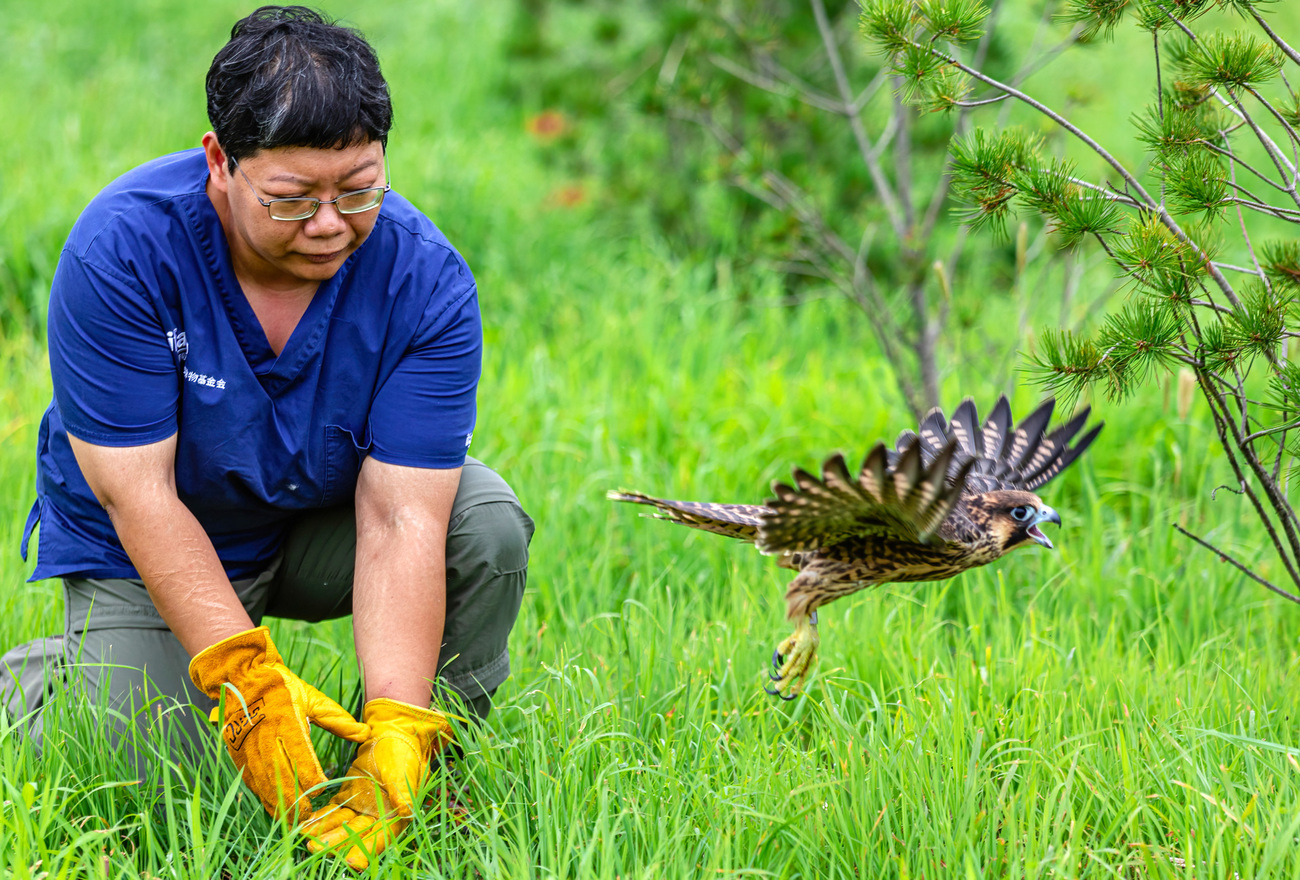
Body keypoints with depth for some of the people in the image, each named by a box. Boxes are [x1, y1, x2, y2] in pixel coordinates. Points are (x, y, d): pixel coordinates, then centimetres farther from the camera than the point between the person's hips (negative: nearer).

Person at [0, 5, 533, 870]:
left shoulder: (425, 277, -23)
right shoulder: (123, 248, -29)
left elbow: (401, 520, -27)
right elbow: (139, 494, -28)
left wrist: (398, 736, -39)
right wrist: (247, 679, -38)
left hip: (319, 524, 2)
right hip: (146, 554, -2)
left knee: (487, 522, -24)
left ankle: (430, 775, -3)